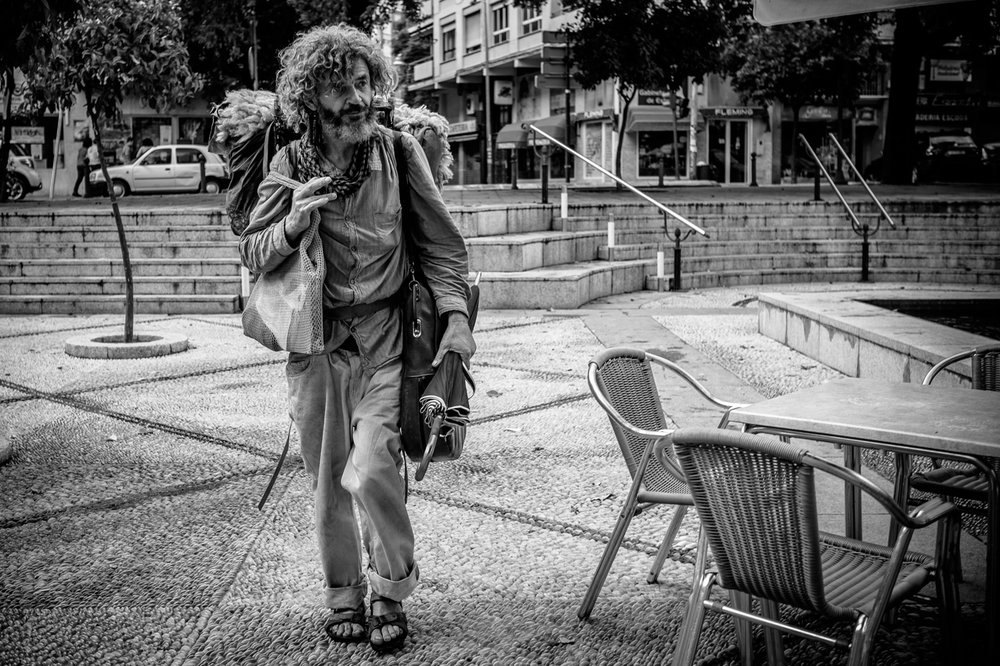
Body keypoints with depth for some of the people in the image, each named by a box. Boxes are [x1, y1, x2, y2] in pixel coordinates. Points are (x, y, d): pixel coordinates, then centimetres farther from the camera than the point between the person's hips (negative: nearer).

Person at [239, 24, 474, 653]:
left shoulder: (400, 150, -4)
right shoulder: (289, 165, -1)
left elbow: (441, 243, 2)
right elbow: (252, 254, 3)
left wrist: (456, 314, -9)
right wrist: (292, 223, -17)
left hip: (384, 336, -2)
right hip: (315, 340, 2)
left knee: (370, 470, -16)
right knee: (329, 480, 9)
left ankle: (393, 589, 10)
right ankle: (344, 596, 30)